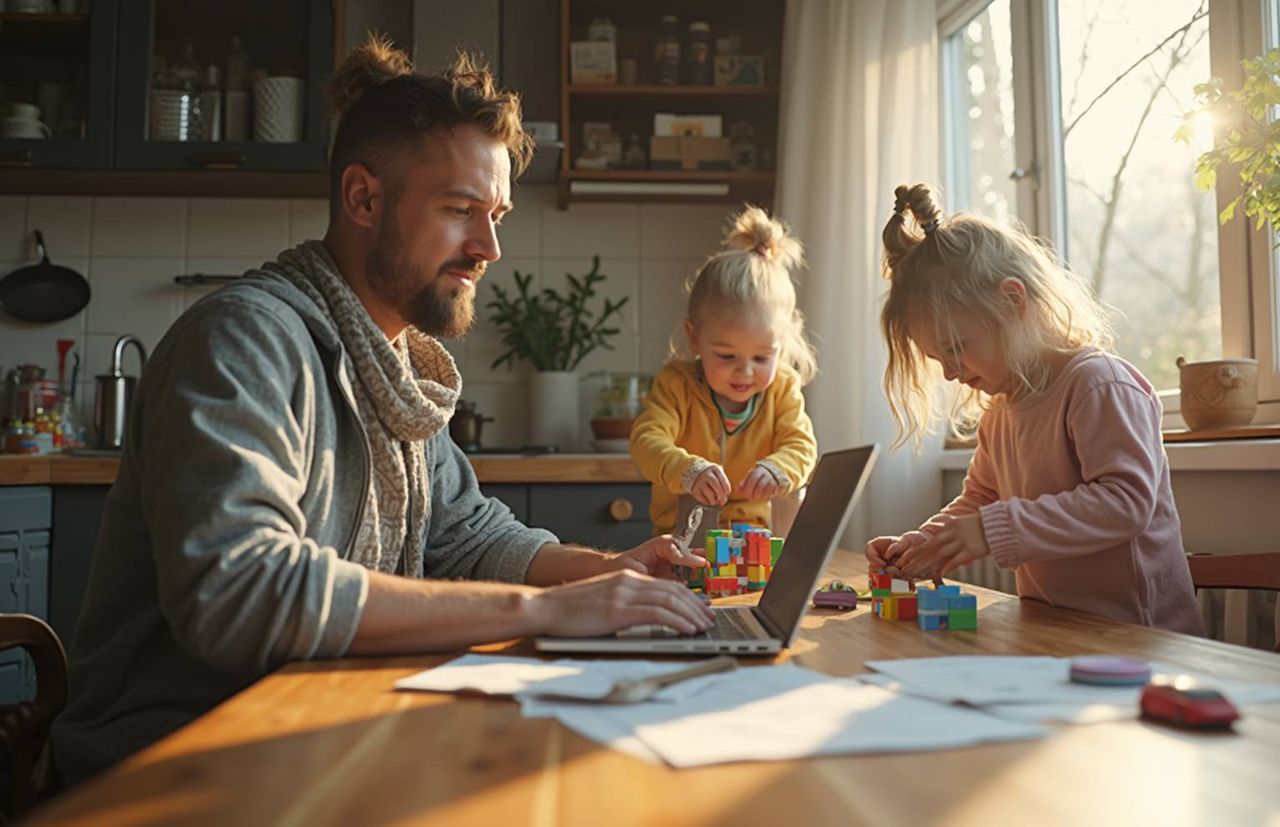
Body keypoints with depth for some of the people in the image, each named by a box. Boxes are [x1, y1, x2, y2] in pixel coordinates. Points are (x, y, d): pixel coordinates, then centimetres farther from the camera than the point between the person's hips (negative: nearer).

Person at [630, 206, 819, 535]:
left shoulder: (782, 386, -1)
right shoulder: (676, 383, -9)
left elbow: (801, 445, -8)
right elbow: (646, 439, -20)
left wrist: (776, 470, -33)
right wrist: (687, 471, -41)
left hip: (751, 532, 3)